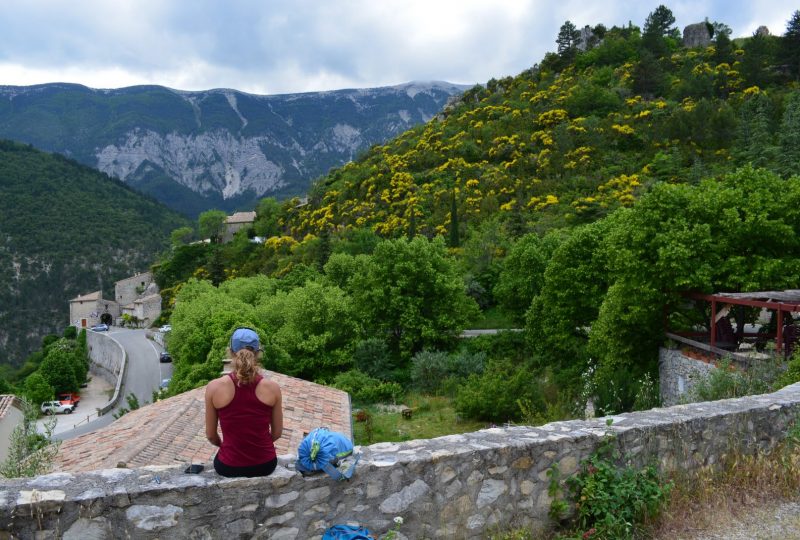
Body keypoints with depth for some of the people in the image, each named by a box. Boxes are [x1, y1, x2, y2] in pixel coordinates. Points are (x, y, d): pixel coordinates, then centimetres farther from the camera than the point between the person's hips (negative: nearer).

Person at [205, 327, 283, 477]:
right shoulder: (272, 387, -12)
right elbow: (277, 433, 0)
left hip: (230, 467, 0)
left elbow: (211, 436, -2)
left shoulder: (214, 387, -14)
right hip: (265, 465, 1)